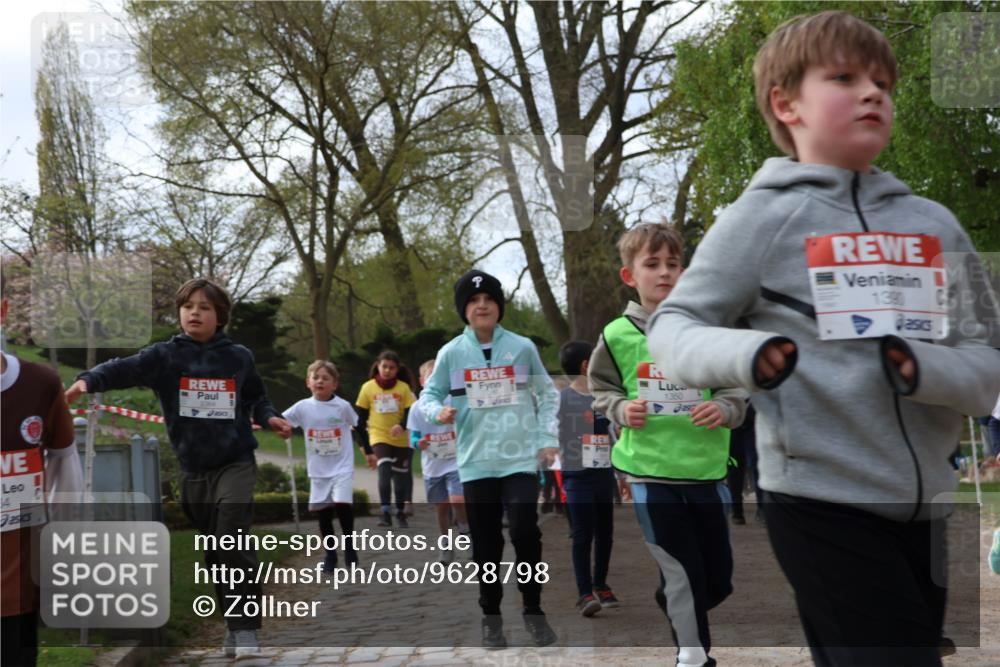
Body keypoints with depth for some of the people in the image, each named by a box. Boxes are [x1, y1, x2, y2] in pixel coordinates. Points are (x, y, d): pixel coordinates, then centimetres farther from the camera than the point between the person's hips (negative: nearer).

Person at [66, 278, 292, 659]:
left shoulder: (239, 357, 1)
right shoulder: (166, 355, -3)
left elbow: (256, 397, 17)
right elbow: (125, 368, -21)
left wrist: (269, 417, -4)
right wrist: (88, 380, -40)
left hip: (235, 462, -2)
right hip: (192, 469, 2)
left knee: (235, 545, -14)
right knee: (212, 552, 10)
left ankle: (245, 628, -8)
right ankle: (233, 624, 23)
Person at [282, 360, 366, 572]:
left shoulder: (342, 406, -5)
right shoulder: (303, 407, -3)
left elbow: (358, 427, 7)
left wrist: (369, 451, 14)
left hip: (342, 468, -2)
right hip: (318, 470, 2)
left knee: (343, 504, -17)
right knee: (322, 511, 6)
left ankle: (349, 547, 4)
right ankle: (330, 554, 21)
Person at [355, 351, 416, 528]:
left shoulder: (404, 388, -5)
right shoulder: (368, 387, -2)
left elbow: (411, 412, -6)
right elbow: (361, 415, 5)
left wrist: (402, 426, -25)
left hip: (402, 439, 1)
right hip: (379, 436, -1)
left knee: (401, 475, 9)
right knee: (384, 470, -21)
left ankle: (400, 513, 26)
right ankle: (385, 512, -23)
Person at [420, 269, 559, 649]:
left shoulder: (523, 347, 2)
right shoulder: (451, 353, 1)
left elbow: (548, 395, 9)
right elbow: (429, 394, 7)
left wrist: (546, 438, 1)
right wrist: (438, 411, -15)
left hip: (521, 459, -1)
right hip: (476, 462, 1)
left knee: (525, 532, -13)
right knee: (486, 543, 7)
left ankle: (533, 609, 6)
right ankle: (491, 615, 22)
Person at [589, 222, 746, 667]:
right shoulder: (617, 335, -1)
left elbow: (738, 385, 5)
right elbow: (601, 389, 12)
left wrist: (725, 409, -16)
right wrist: (621, 409, -8)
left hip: (706, 469, 2)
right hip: (650, 471, -2)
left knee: (719, 580, 12)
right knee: (684, 575, 1)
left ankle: (671, 603, 42)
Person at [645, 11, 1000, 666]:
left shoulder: (933, 223, 8)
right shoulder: (765, 216, -4)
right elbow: (672, 327, -2)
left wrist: (929, 370, -16)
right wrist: (743, 356, -24)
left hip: (922, 506, 5)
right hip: (821, 501, -5)